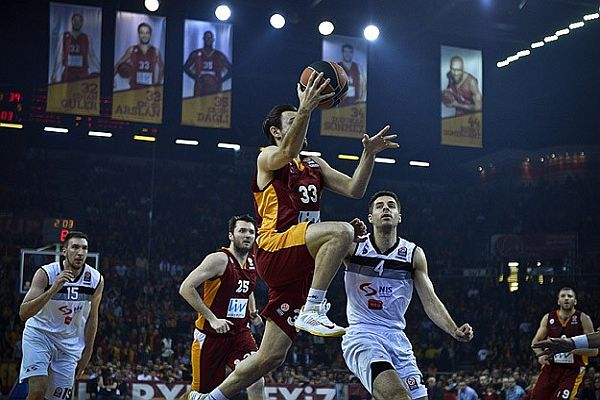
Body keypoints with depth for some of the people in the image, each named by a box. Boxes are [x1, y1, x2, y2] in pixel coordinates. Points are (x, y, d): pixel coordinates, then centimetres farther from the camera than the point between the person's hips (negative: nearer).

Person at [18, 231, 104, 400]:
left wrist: (87, 353, 7)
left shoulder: (96, 280, -10)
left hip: (69, 342, 3)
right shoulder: (46, 273, -20)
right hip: (39, 334, -3)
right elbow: (23, 313, -28)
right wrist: (53, 289, -39)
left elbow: (92, 317, 5)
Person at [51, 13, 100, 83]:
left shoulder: (86, 39, 8)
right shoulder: (65, 37, 7)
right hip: (68, 74, 0)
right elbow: (59, 56, 6)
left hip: (83, 74, 0)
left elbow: (93, 57, 12)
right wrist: (54, 73, 1)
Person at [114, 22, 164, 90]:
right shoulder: (132, 50, 1)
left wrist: (158, 84, 9)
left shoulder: (155, 52, 2)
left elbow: (161, 67, 17)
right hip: (134, 88, 0)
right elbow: (119, 64, 9)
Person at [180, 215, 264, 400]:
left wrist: (253, 312, 10)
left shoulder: (253, 263, 7)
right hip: (210, 335, -5)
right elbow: (186, 288, -20)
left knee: (257, 381, -16)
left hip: (239, 332, 5)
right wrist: (212, 319, -22)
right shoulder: (219, 259, -15)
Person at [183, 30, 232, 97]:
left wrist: (221, 80, 0)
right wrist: (195, 77, 2)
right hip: (200, 90, 0)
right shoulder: (196, 54, 8)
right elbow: (186, 67, 16)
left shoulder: (219, 56, 9)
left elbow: (230, 69, 13)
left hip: (215, 90, 0)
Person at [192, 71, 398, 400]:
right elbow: (288, 153, -21)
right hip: (274, 250, -7)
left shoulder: (315, 165, 25)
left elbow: (354, 190, 15)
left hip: (297, 268, 7)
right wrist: (305, 110, -36)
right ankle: (312, 311, -26)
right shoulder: (268, 158, 4)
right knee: (342, 231, -31)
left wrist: (368, 154, 0)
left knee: (271, 357, 5)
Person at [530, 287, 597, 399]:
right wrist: (540, 354, -5)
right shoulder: (548, 318, 4)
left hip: (573, 370, -3)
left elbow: (594, 350, -7)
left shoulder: (583, 319, -5)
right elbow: (536, 341, 15)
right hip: (551, 367, 4)